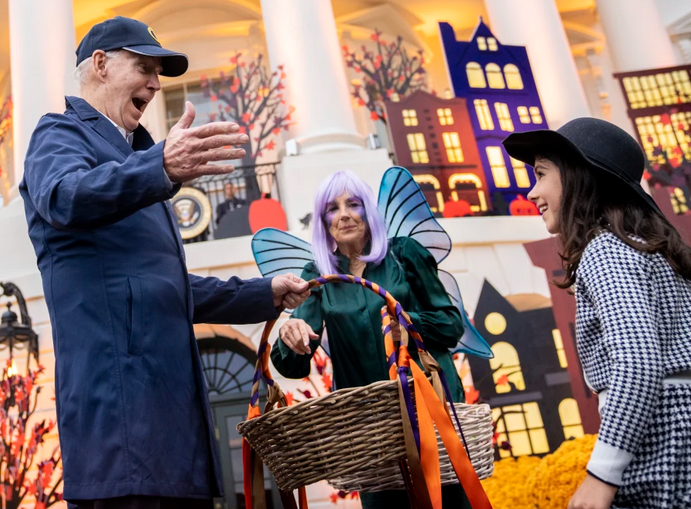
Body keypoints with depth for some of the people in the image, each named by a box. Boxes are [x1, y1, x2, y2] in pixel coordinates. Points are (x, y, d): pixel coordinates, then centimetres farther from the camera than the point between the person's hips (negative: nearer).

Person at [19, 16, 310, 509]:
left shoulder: (133, 159, 30)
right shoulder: (61, 133, 4)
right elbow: (63, 197, -23)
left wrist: (266, 294, 27)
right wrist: (162, 167, -40)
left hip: (175, 397, 8)